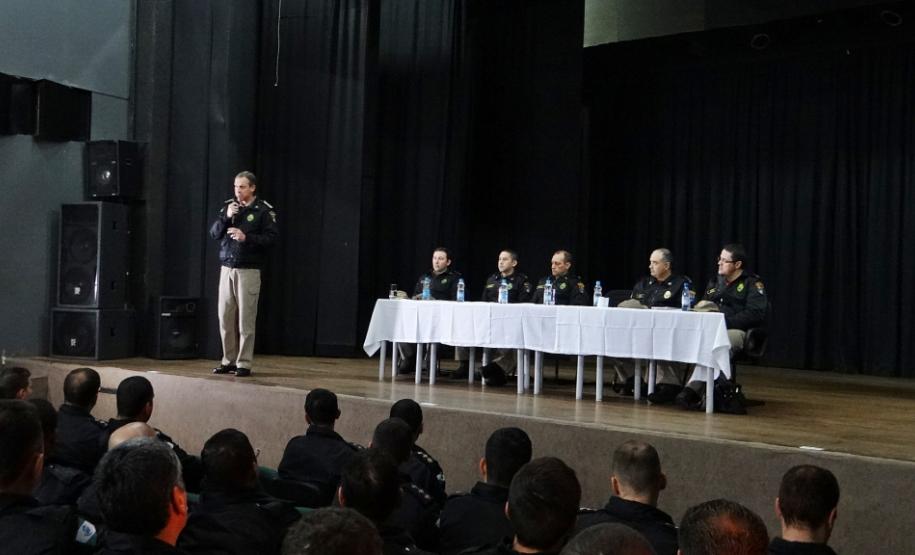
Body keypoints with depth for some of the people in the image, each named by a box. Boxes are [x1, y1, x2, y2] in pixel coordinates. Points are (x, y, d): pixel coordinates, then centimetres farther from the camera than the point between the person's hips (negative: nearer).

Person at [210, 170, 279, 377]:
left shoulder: (263, 210, -2)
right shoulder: (228, 206, 12)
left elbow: (272, 237, -8)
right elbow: (214, 233, 8)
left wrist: (247, 237, -18)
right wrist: (226, 217, -8)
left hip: (249, 270, -5)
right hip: (227, 268, 5)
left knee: (245, 319, -4)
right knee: (225, 317, 6)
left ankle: (244, 363, 2)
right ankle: (228, 360, 16)